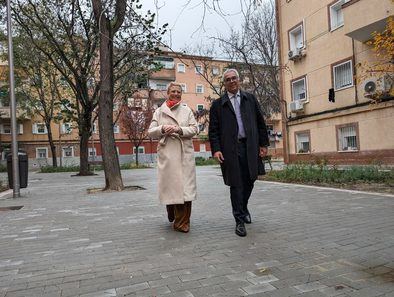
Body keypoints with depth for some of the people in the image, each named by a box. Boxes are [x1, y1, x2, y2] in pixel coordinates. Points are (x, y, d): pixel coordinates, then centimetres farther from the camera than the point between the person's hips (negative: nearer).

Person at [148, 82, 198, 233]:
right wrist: (162, 129, -12)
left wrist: (180, 129, -12)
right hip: (167, 153, 0)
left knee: (185, 186, -3)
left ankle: (182, 222, 7)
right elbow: (151, 132, 8)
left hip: (185, 153, 1)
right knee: (170, 185, 0)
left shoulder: (187, 110, 13)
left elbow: (194, 129, 4)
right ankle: (172, 214, 27)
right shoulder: (159, 111, 12)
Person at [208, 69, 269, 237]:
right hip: (230, 149, -2)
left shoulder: (250, 99, 14)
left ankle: (243, 208, 37)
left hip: (250, 147, 3)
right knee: (236, 184, 0)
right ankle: (240, 221, 11)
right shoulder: (218, 104, 7)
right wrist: (216, 149, -9)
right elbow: (213, 130, 2)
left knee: (249, 181, 10)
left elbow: (260, 122, 12)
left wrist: (263, 144, 7)